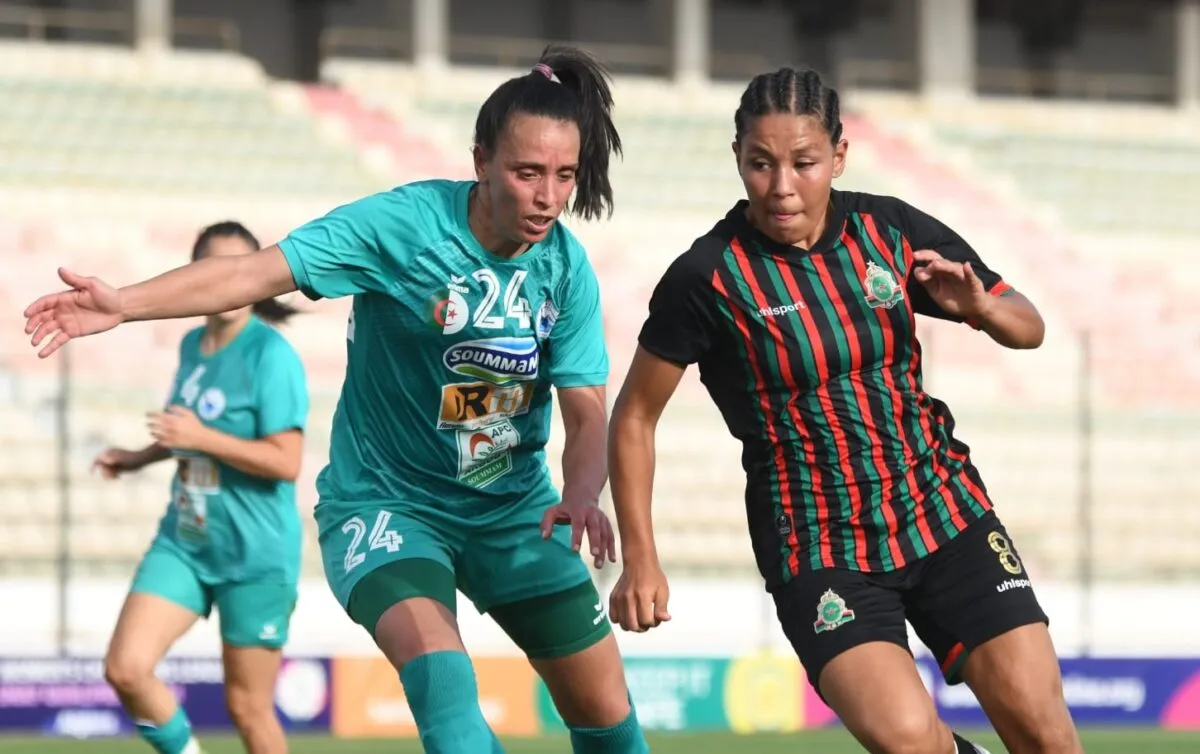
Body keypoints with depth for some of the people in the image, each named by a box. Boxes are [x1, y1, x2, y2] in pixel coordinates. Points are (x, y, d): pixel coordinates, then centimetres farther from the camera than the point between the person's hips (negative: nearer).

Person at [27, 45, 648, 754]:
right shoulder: (405, 223, -20)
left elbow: (588, 414, -9)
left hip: (513, 508, 4)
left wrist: (583, 494, -31)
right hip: (385, 502, -4)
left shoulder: (566, 268, -8)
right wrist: (125, 303, -40)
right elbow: (262, 270, -27)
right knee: (437, 663, -32)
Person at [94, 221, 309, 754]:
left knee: (248, 706, 1)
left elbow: (286, 461, -21)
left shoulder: (270, 355, -15)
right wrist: (139, 458, 17)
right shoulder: (192, 345, 8)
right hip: (183, 544, 6)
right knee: (124, 668, -8)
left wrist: (201, 437, -25)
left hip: (256, 554, -6)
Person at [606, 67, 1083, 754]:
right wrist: (642, 561, -5)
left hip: (942, 508, 3)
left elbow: (1029, 327, 9)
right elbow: (635, 417, -1)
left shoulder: (892, 229, -3)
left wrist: (980, 307, -13)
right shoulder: (707, 278, -13)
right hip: (818, 547, -3)